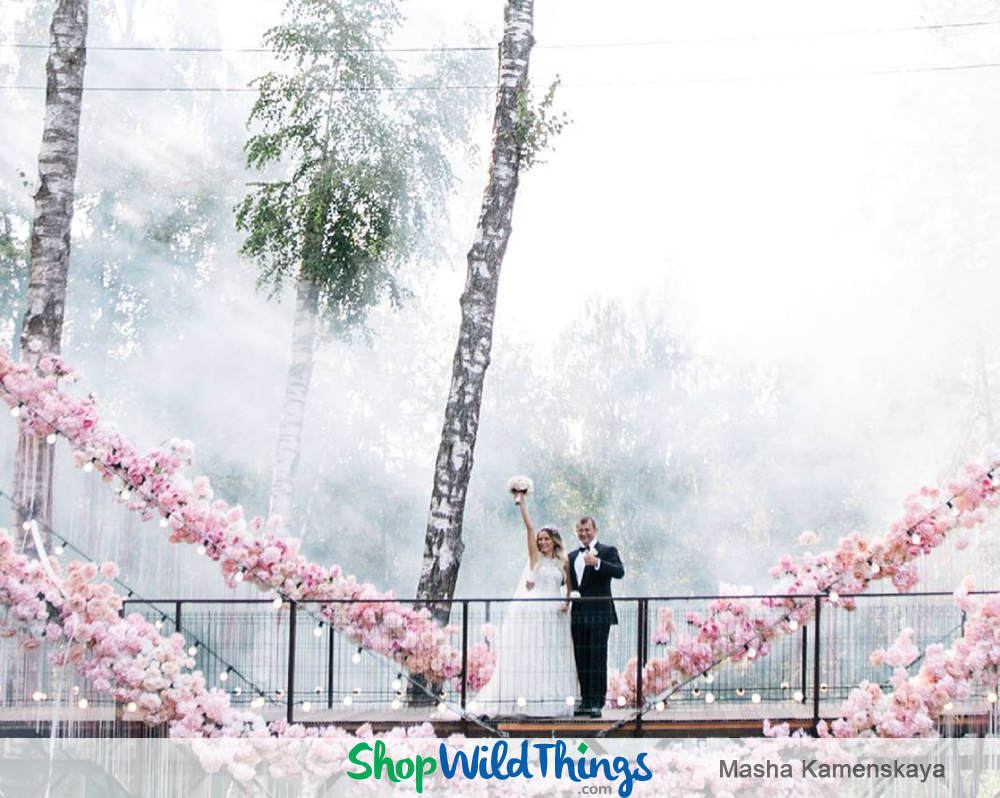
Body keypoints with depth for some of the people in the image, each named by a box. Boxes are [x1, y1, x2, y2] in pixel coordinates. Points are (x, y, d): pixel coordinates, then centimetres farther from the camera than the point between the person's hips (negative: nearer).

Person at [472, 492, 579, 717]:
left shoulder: (563, 562, 9)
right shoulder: (535, 557, 3)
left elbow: (569, 586, 15)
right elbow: (529, 527, -3)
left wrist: (566, 602, -3)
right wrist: (522, 503, -8)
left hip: (554, 614, 2)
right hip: (534, 612, -2)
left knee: (554, 656, 3)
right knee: (531, 655, -5)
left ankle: (554, 702, 6)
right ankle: (531, 703, -5)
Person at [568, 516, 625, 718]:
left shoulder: (608, 551, 2)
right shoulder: (572, 557, 21)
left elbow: (619, 571, -15)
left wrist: (597, 563, -28)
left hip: (599, 615, -6)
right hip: (578, 615, 6)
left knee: (597, 659, -8)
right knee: (581, 660, 6)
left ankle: (597, 702, -7)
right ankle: (586, 701, 10)